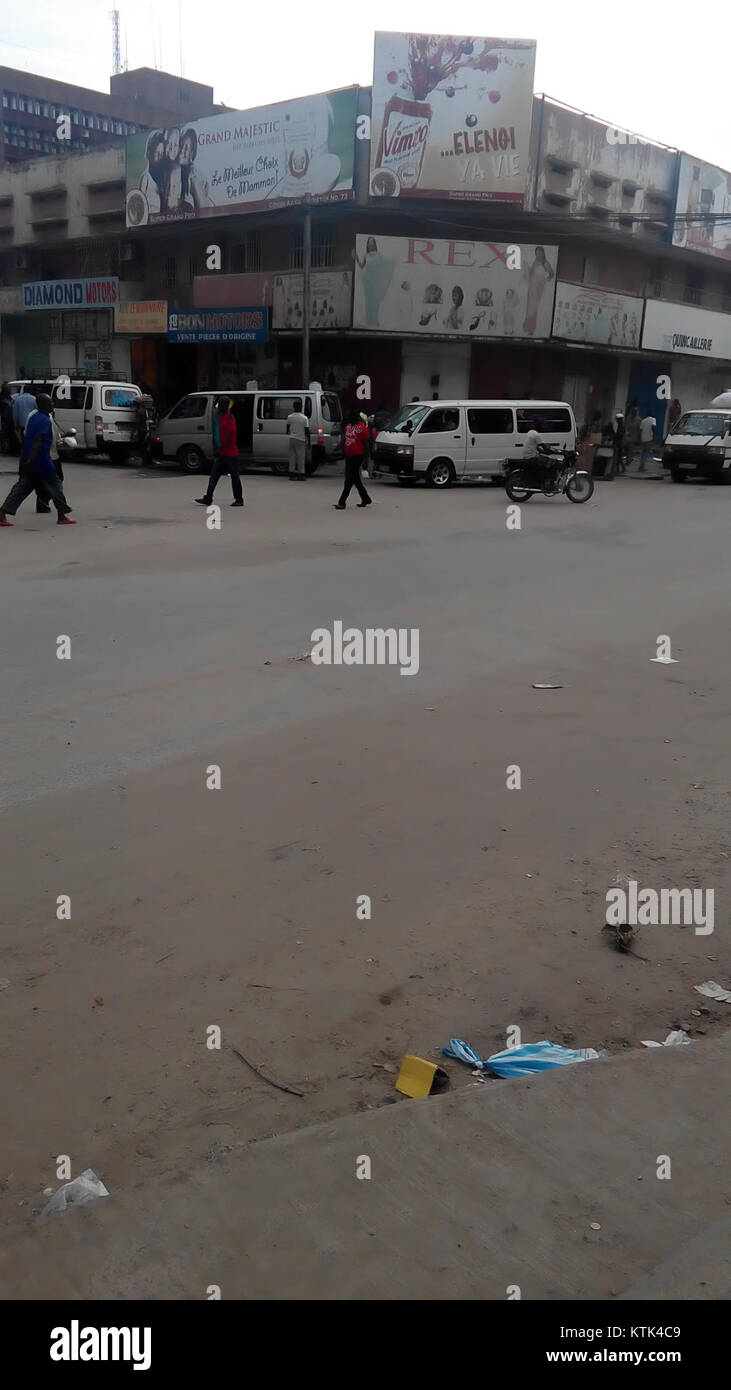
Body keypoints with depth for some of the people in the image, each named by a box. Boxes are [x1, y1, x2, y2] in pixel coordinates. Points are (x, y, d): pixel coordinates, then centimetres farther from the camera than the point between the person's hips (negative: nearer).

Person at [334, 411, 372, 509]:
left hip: (357, 456, -9)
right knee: (355, 479, 14)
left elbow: (365, 443, -10)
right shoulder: (348, 425, 13)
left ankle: (341, 502, -9)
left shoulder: (362, 428, -11)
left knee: (349, 480, -8)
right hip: (348, 455, 9)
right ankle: (366, 500, 26)